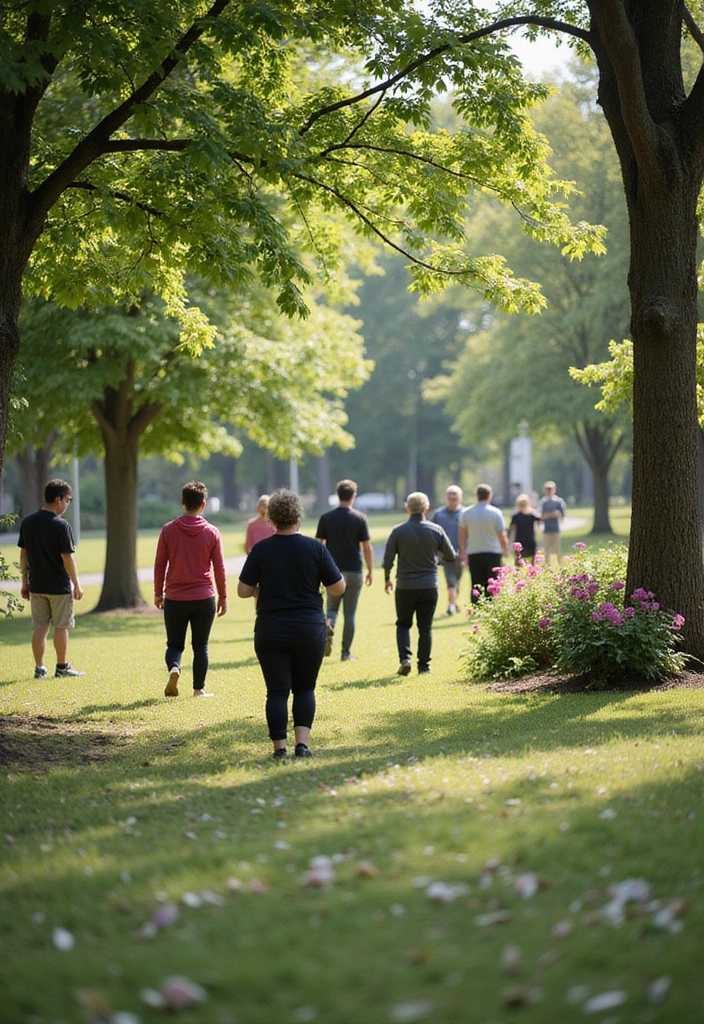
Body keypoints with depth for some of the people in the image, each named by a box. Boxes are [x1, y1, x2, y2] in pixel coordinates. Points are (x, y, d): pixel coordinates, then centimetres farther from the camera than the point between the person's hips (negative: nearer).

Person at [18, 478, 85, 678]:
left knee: (40, 628, 9)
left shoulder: (28, 522, 3)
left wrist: (25, 581, 15)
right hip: (59, 586, -5)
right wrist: (76, 584, -6)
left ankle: (39, 668, 10)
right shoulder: (60, 525, -15)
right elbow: (67, 558, -15)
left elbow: (23, 554, 8)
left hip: (36, 585, 5)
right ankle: (62, 667, 14)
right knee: (61, 627, 7)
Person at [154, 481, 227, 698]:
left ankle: (174, 668, -18)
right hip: (204, 598, 0)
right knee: (201, 646, 10)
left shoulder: (168, 530, -3)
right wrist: (223, 596, 11)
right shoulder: (212, 533, -3)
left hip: (175, 598, 0)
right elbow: (219, 568, 1)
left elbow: (159, 565, 1)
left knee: (174, 644, 11)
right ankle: (199, 689, 10)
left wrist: (158, 593, 12)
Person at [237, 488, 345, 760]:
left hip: (270, 632, 0)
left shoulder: (260, 550, -5)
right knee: (305, 688, 12)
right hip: (310, 630, 0)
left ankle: (279, 747, 0)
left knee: (277, 690, 4)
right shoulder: (315, 548, -6)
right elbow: (338, 587, -2)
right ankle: (302, 743, -1)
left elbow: (243, 591, -4)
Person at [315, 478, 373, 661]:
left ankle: (329, 627, -16)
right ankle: (346, 652, 8)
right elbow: (367, 547, -5)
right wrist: (370, 571, 5)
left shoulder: (326, 518, -1)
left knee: (332, 607, 16)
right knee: (350, 613, 7)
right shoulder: (360, 518, -5)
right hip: (354, 571, -1)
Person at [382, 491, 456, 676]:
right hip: (429, 586, 1)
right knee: (425, 627, 8)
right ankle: (424, 666, 8)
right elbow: (451, 556, 6)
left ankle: (404, 659, -4)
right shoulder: (436, 530, -3)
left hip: (405, 586, 0)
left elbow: (388, 560, -4)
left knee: (403, 624, 14)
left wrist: (387, 579, 12)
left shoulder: (398, 531, -6)